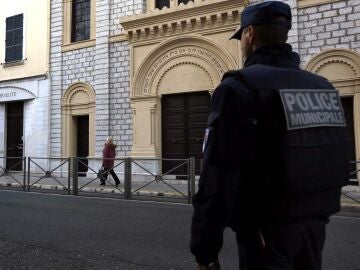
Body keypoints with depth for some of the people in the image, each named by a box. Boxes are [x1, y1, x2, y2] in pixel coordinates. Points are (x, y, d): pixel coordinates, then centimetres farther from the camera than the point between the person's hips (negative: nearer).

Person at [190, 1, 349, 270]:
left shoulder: (240, 86, -14)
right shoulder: (324, 86, 8)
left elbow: (219, 175, -19)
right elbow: (335, 165, 12)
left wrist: (205, 248, -12)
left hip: (267, 230, -7)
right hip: (314, 223, 8)